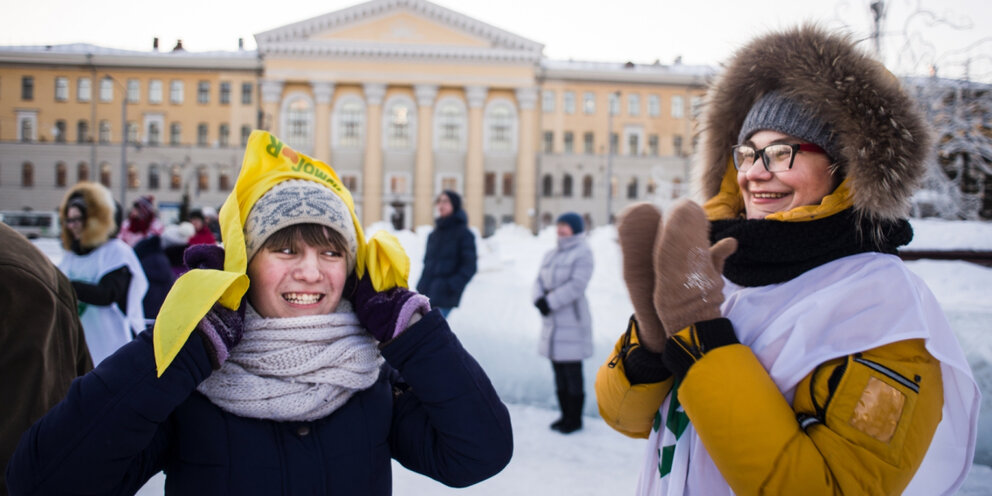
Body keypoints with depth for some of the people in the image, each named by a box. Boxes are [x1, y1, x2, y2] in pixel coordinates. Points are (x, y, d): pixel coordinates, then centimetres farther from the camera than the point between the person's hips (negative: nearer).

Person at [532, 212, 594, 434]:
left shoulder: (582, 253, -7)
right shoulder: (551, 255, 16)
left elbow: (576, 285, -18)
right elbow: (540, 280, 8)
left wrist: (551, 301, -19)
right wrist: (539, 298, -12)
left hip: (572, 321, -7)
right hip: (552, 323, 7)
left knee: (572, 373, -1)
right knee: (559, 372, 12)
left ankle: (575, 419, 9)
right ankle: (566, 415, 22)